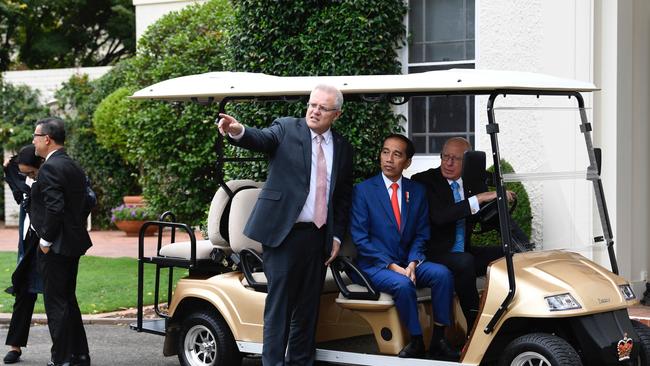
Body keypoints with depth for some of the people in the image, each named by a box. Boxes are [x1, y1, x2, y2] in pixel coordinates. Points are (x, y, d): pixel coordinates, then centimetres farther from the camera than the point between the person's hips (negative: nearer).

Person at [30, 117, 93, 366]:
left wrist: (45, 240, -15)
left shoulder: (50, 168, -16)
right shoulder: (74, 167, 13)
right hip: (74, 244, 10)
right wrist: (78, 235, 17)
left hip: (55, 247, -10)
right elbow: (84, 204, 16)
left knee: (56, 303, -3)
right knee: (68, 299, 18)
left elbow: (54, 208, -23)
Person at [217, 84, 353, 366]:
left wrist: (337, 236, 7)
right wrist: (238, 132, -41)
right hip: (284, 234, -4)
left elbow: (344, 198, 14)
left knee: (308, 308, 9)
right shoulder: (286, 129, 1)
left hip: (318, 237, 4)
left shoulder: (342, 149, 11)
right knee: (279, 305, -4)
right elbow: (262, 139, -20)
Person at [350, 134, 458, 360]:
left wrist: (412, 263, -12)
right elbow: (360, 238, -9)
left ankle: (438, 341, -15)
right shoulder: (363, 191, -3)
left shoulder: (417, 191, 10)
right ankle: (416, 342, -14)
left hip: (408, 263, 4)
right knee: (403, 285, -33)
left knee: (442, 274, -23)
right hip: (375, 265, -4)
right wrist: (393, 266, -18)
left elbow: (421, 235, 9)